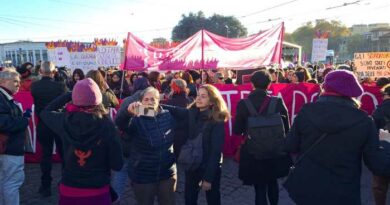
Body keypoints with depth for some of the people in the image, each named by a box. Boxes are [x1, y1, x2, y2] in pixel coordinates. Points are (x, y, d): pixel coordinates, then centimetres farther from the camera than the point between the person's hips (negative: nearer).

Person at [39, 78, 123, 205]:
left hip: (69, 190, 2)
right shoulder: (106, 125, -19)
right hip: (98, 191, -2)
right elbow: (117, 165, -13)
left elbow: (45, 112, 12)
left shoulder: (65, 120, -13)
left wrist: (69, 95, 7)